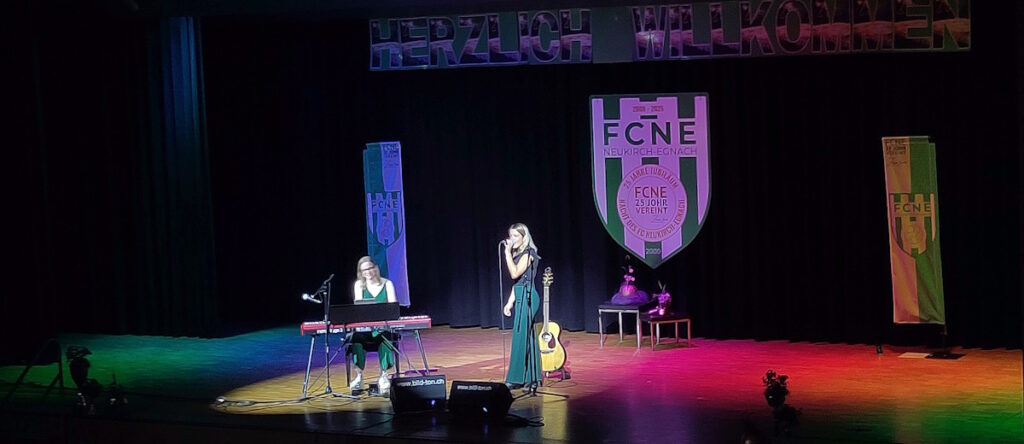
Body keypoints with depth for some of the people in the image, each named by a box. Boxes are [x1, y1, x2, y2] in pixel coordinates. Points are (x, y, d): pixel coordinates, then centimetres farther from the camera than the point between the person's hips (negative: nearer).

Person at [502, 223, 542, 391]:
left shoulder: (528, 253, -11)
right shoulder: (518, 254, 16)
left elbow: (515, 273, -21)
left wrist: (508, 253, -16)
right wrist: (510, 302, 15)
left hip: (527, 297, -9)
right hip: (519, 297, 9)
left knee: (521, 337, -8)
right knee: (527, 338, 10)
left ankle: (517, 378, -7)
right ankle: (530, 378, 14)